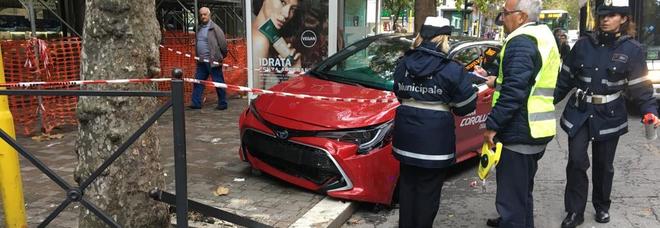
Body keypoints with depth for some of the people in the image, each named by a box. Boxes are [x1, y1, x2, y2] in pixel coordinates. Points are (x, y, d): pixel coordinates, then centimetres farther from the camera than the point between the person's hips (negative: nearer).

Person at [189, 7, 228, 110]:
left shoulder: (214, 28, -8)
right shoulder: (199, 28, 14)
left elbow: (223, 43, -9)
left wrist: (221, 56, -1)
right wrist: (197, 56, 17)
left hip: (213, 61, -7)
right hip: (201, 62, 7)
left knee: (218, 82, 1)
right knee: (198, 82, 7)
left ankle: (222, 104, 11)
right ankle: (196, 103, 13)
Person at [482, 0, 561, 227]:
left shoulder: (521, 42, -17)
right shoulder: (543, 38, 15)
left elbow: (514, 91, -26)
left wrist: (492, 125, -21)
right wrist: (498, 82, 22)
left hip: (519, 132, -11)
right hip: (536, 130, 11)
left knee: (511, 197, -4)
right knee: (522, 191, 26)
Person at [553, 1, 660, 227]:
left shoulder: (632, 49, -4)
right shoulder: (583, 44, 1)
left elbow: (641, 87, -5)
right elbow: (566, 78, 7)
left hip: (609, 116, -1)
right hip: (579, 113, 1)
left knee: (603, 165, 11)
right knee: (576, 161, -6)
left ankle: (602, 206, 33)